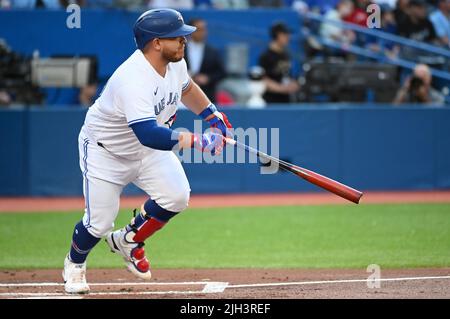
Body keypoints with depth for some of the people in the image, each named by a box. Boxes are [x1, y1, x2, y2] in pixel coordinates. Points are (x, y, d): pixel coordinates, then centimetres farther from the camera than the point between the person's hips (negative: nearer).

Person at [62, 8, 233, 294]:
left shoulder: (175, 63, -11)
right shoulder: (133, 80, -39)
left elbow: (186, 88, 14)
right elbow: (149, 135, -48)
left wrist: (214, 116, 7)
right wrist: (196, 140, -50)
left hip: (147, 150, 7)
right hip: (105, 151, -7)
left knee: (176, 196, -14)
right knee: (100, 221, -3)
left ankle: (129, 240, 13)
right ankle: (75, 263, 32)